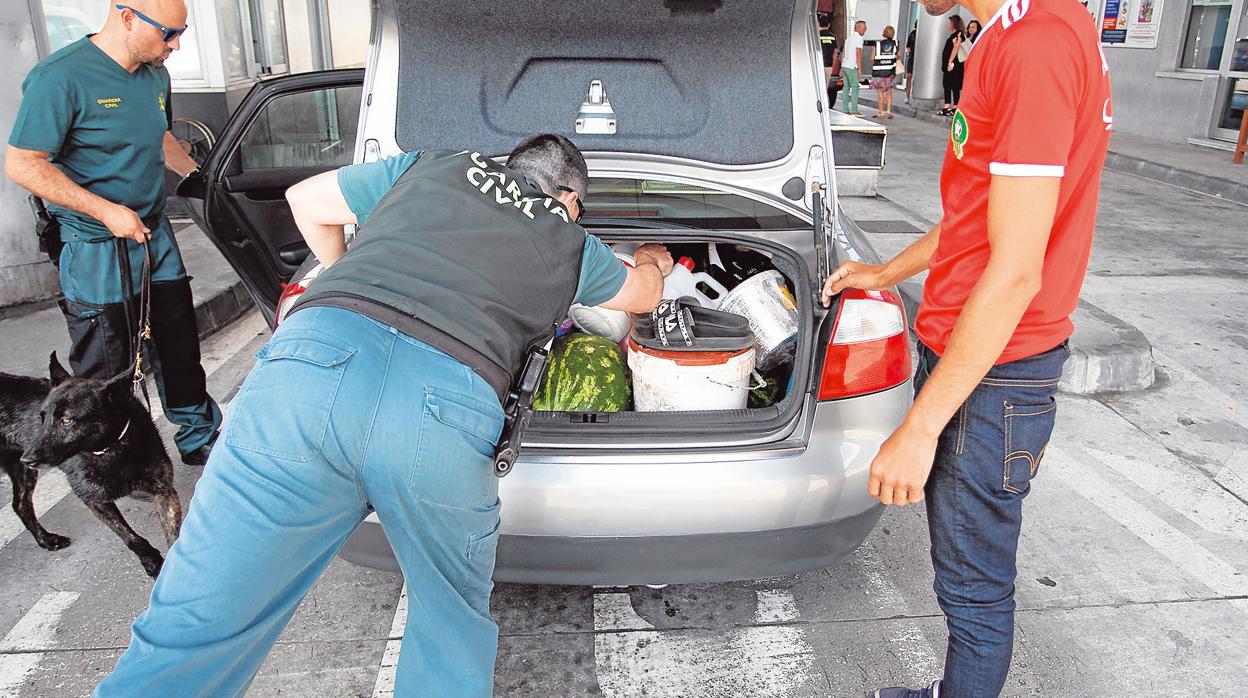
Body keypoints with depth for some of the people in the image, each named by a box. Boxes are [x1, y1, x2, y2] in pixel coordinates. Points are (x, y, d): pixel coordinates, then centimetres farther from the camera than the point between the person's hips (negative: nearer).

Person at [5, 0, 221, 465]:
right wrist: (108, 212, -22)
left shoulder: (154, 74, 6)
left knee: (179, 348, 16)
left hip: (155, 236, 7)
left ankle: (200, 438, 31)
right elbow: (21, 165, -19)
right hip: (96, 251, -7)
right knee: (104, 372, 5)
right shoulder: (63, 77, -18)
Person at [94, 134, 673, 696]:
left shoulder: (434, 167, 31)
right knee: (452, 628, 24)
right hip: (448, 410, -1)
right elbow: (643, 295, 50)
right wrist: (653, 261, 72)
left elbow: (305, 199, 42)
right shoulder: (573, 245, 29)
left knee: (198, 623, 10)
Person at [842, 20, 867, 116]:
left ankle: (846, 110, 6)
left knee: (846, 87, 7)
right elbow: (858, 54, -15)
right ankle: (854, 110, -10)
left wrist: (841, 69, 20)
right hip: (852, 67, -8)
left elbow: (843, 54, 18)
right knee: (855, 87, -7)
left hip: (844, 65, 8)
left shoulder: (849, 38, 18)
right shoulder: (858, 38, -9)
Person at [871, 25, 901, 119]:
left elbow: (872, 58, -6)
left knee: (880, 91, 7)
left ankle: (881, 111, 9)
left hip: (878, 72, -2)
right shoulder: (895, 43, -3)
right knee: (889, 91, 14)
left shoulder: (877, 44, -10)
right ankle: (889, 109, 5)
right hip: (890, 72, 2)